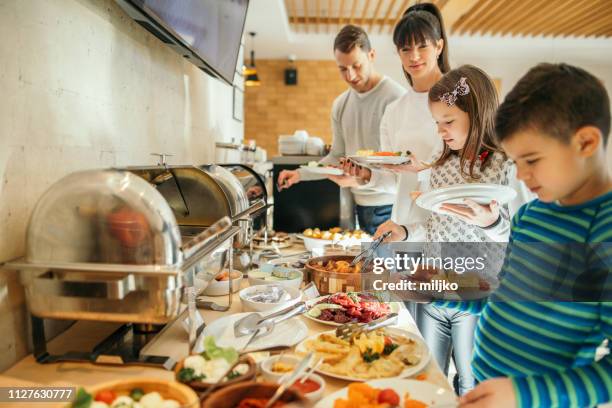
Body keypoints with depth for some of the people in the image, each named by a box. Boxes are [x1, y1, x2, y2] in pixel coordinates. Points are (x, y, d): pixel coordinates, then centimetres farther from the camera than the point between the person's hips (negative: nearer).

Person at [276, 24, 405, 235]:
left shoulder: (396, 97, -12)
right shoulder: (340, 104, 10)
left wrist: (361, 178, -28)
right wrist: (300, 174, 5)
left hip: (389, 206, -5)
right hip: (359, 205, 5)